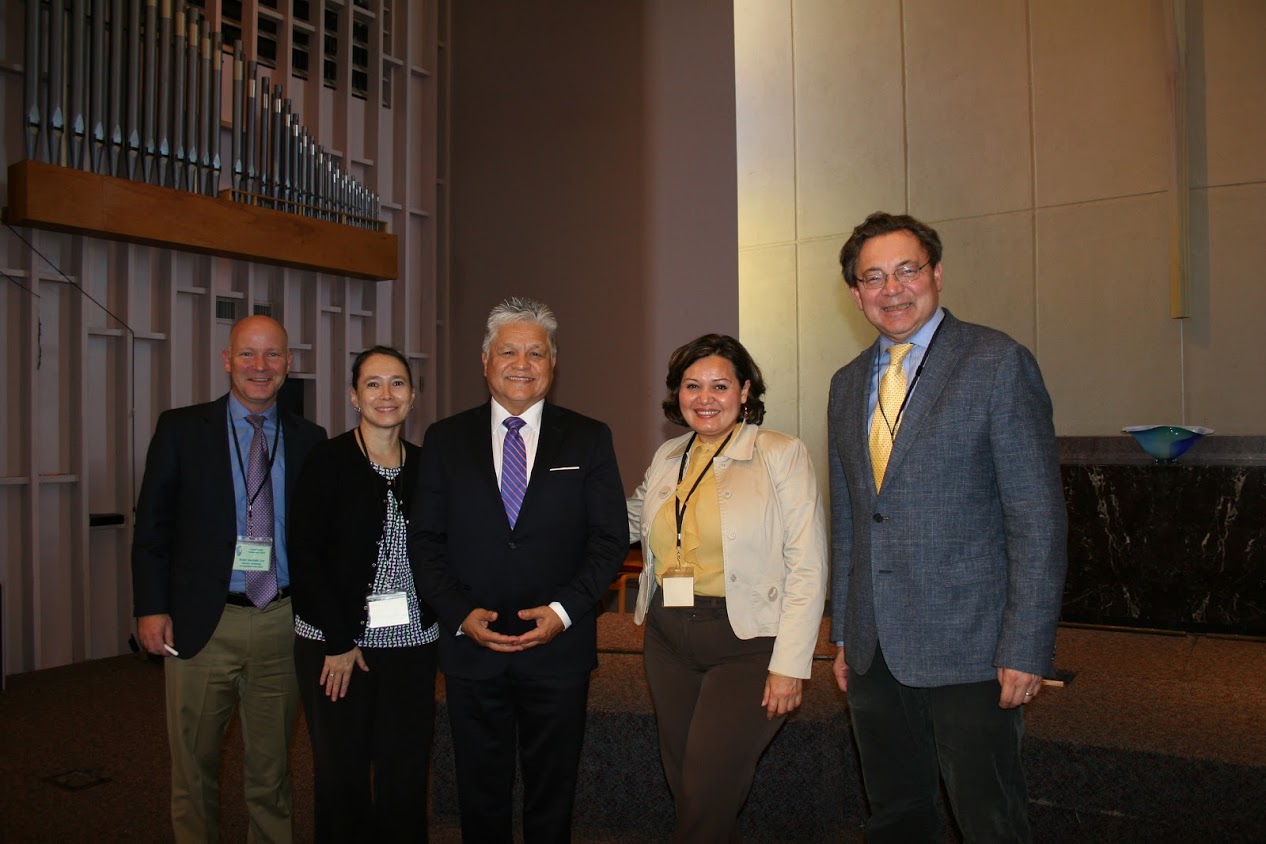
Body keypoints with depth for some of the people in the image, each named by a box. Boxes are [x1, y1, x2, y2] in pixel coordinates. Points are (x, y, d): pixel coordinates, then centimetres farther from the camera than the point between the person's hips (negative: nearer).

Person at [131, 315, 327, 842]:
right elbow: (152, 525, 1)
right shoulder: (181, 428, 1)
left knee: (271, 765, 14)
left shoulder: (310, 439, 5)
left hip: (283, 623, 2)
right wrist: (152, 609, -5)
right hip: (202, 623, -1)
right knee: (194, 767, 11)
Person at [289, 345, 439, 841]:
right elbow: (303, 555, -8)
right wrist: (338, 640, -10)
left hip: (411, 642, 3)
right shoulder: (328, 461, -4)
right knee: (341, 773, 5)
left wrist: (442, 621, 1)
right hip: (337, 645, -3)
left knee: (407, 772, 7)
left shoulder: (424, 466, 7)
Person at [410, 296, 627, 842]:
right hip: (470, 648, 1)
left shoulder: (589, 440, 2)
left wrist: (564, 609, -14)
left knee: (552, 797, 14)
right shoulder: (444, 440, 4)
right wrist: (460, 613, -11)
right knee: (480, 798, 15)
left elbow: (610, 538, -1)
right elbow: (425, 540, 3)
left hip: (559, 648, -1)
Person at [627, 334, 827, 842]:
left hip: (747, 645, -5)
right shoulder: (667, 458, 10)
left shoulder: (782, 455, -7)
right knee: (683, 786, 13)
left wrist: (790, 665, -14)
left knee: (709, 793, -8)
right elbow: (633, 522, 24)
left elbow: (807, 568, -10)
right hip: (669, 639, 6)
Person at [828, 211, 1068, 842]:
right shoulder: (847, 385, 12)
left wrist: (1026, 648, -14)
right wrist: (843, 634, 14)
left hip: (968, 648, -6)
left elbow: (1038, 519, -10)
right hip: (875, 651, 6)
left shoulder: (998, 363, -7)